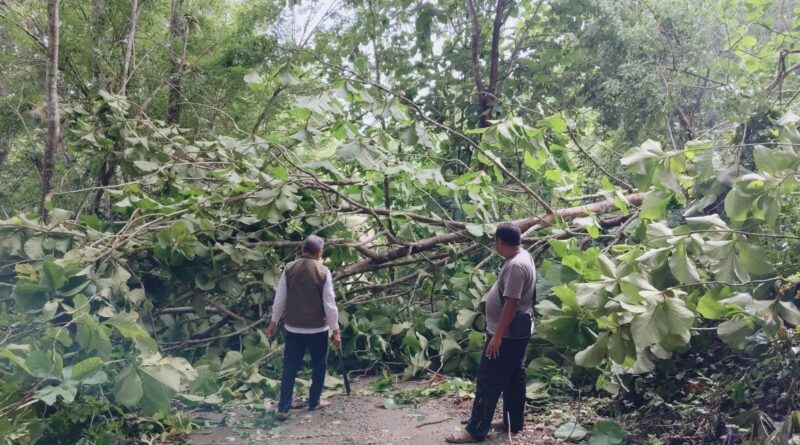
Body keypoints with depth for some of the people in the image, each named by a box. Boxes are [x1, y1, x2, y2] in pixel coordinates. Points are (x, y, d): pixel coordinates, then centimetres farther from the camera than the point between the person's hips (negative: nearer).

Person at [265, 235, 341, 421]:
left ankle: (283, 409, 6)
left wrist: (274, 322, 14)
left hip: (293, 328, 3)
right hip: (318, 329, -2)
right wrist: (335, 330, -2)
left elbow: (280, 298, 1)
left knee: (290, 368, 7)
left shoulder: (289, 269, -3)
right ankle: (314, 402, 26)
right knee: (319, 365, 16)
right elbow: (330, 304, -10)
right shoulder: (323, 272, -11)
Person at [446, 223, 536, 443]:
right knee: (514, 378, 17)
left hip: (507, 334, -11)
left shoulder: (516, 265, -24)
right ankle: (513, 422, 28)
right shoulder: (522, 257, 9)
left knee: (488, 382, -4)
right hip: (516, 332, 11)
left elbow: (511, 304, -27)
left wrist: (497, 336, -24)